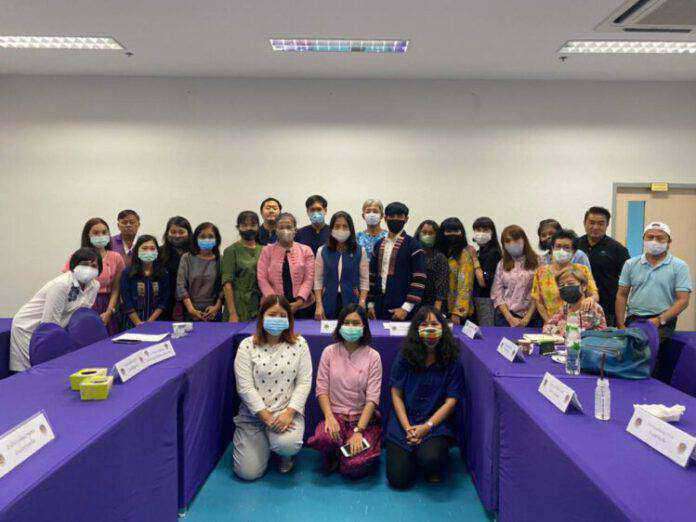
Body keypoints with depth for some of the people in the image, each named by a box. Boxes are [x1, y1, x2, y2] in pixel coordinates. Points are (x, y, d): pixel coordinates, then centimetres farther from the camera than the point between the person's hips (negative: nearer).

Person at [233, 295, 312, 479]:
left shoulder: (299, 344, 1)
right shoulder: (247, 346, -2)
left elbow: (304, 382, -4)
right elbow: (245, 387, -8)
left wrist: (289, 413, -17)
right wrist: (267, 417, -16)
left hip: (287, 411, 0)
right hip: (253, 414, 0)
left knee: (287, 445, -31)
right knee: (248, 472, -8)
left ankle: (285, 455, 10)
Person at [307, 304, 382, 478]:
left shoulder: (372, 356, -3)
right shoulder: (329, 352, 2)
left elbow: (372, 398, -8)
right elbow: (322, 389, -1)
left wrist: (358, 431, -18)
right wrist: (329, 417, -17)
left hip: (364, 417, -1)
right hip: (336, 414, 1)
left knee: (355, 467, -22)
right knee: (324, 438, -32)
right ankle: (332, 456, 5)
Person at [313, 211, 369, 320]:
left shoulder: (360, 251, 2)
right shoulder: (322, 251, 4)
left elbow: (364, 281, 1)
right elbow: (318, 280, 2)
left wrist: (362, 304, -8)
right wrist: (319, 305, -5)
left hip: (352, 302, -1)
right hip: (329, 302, 1)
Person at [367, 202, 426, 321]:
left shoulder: (413, 245, -4)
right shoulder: (379, 244, 12)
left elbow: (419, 280, -10)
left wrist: (406, 308, -16)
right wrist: (371, 304, 10)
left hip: (401, 309, -4)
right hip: (379, 308, 5)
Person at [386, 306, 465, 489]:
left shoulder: (452, 361, -3)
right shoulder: (405, 357, -1)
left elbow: (451, 401, -6)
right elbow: (396, 394, 0)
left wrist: (426, 426, -16)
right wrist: (407, 428, -11)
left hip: (436, 422, -1)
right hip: (404, 420, 1)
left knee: (430, 459, -31)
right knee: (398, 480, -9)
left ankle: (435, 468, 8)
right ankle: (413, 456, 25)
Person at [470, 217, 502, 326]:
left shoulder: (493, 253, -11)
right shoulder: (480, 252, 14)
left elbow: (484, 282, -19)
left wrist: (475, 259, -13)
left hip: (486, 300, -9)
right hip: (477, 299, 9)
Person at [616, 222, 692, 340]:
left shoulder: (679, 266, 4)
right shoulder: (630, 264, 12)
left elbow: (683, 300, -2)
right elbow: (622, 295, 12)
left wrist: (659, 320, -14)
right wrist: (620, 325, 1)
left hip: (662, 323, -2)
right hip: (633, 320, 2)